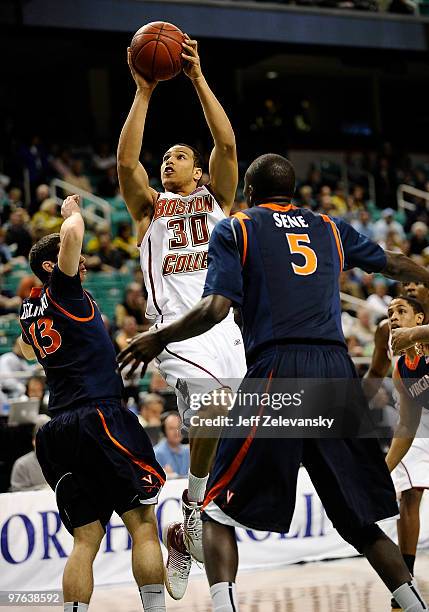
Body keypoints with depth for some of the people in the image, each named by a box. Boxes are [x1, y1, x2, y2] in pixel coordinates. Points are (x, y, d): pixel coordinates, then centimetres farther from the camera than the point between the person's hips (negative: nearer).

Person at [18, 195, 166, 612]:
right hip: (99, 418, -7)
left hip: (56, 432, 7)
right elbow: (72, 235, -17)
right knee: (143, 524, -4)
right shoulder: (61, 289, 1)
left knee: (86, 537, 6)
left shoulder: (28, 309, 21)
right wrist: (72, 211, 4)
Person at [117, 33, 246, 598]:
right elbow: (126, 160, -1)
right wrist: (144, 94, -4)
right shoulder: (149, 207, 18)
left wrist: (198, 79, -2)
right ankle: (193, 504, -12)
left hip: (223, 319, 2)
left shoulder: (216, 200, 20)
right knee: (211, 409, -29)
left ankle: (183, 532, 15)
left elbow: (227, 144, 4)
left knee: (208, 423, -1)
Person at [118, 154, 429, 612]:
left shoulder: (234, 230, 10)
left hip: (276, 372, -4)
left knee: (220, 509, 4)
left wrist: (158, 339, 10)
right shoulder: (331, 228, 22)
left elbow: (216, 308, -5)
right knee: (359, 518, 14)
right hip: (336, 371, 4)